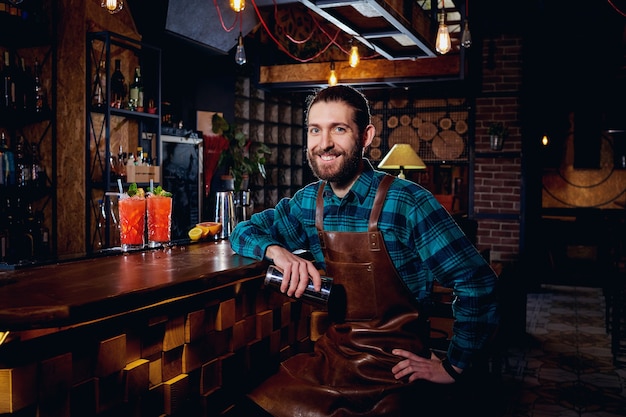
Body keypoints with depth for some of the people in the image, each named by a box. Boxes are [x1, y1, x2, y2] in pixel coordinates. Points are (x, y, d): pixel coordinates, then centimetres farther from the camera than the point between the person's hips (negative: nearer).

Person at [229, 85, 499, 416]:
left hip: (393, 369, -4)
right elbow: (245, 231, 12)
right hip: (331, 354, 5)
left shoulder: (407, 202, -15)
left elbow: (476, 282, -16)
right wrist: (277, 251, -10)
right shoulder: (309, 201, 3)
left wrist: (453, 367, -10)